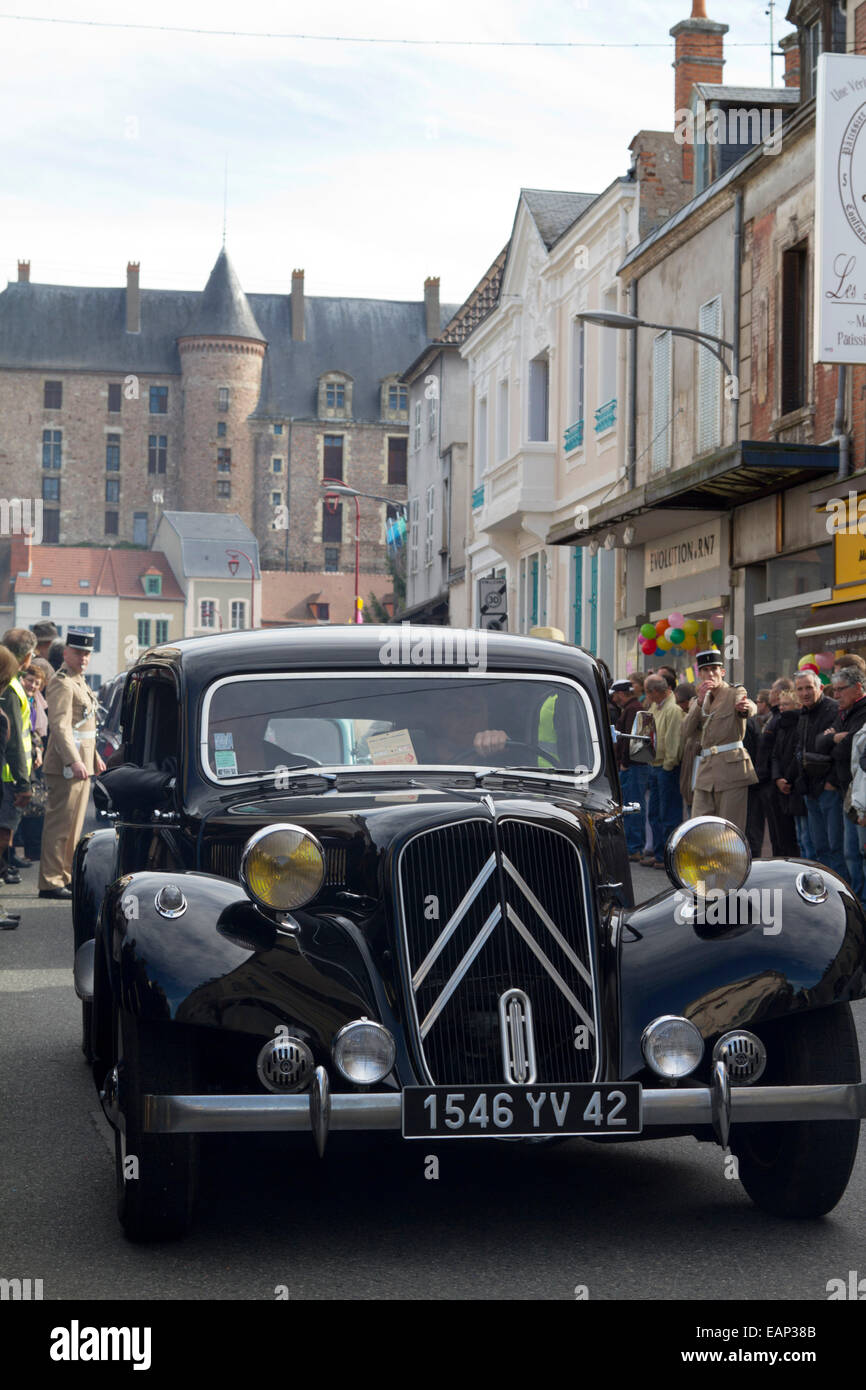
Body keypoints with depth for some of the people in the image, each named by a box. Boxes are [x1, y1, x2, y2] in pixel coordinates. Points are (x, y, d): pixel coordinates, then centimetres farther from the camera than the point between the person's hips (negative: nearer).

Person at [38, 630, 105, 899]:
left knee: (74, 824, 14)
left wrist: (95, 757, 27)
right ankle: (50, 882, -7)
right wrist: (74, 761, -30)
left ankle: (67, 877, 21)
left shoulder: (79, 682, 19)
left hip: (81, 762, 10)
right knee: (60, 824, -8)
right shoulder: (62, 683, -14)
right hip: (65, 765, -10)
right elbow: (60, 726, -23)